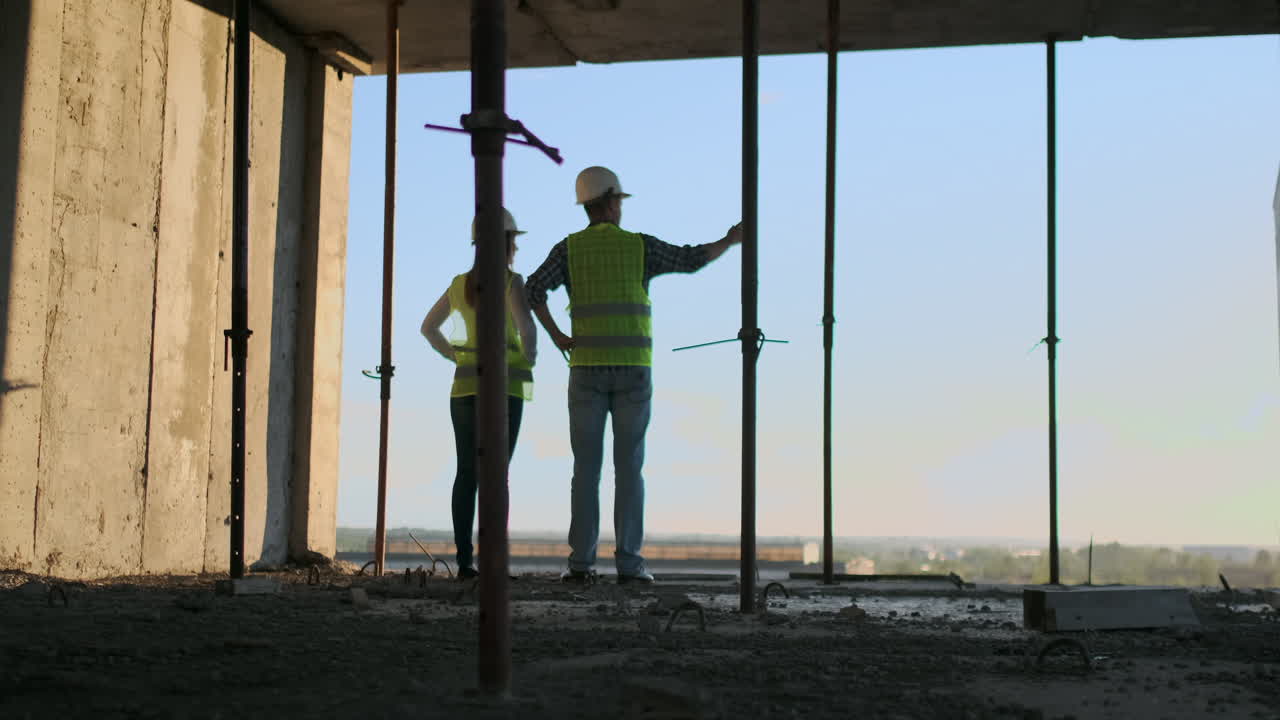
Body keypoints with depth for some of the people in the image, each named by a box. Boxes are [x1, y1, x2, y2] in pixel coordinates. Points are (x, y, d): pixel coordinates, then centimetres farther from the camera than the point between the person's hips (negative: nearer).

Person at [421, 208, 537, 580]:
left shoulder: (460, 284, 12)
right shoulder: (510, 281, -7)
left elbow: (428, 327, 19)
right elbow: (526, 325, -21)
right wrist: (529, 357, -3)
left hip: (465, 385, 5)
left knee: (467, 473, 5)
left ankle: (464, 560, 0)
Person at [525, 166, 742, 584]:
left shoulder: (569, 248, 6)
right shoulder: (640, 246, 5)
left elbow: (534, 289, -8)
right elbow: (693, 260, 12)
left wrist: (557, 337, 1)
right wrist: (730, 241, 30)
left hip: (587, 370, 1)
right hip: (633, 370, 0)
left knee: (586, 468, 3)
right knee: (628, 467, 1)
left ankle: (582, 563, -3)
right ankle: (628, 563, -3)